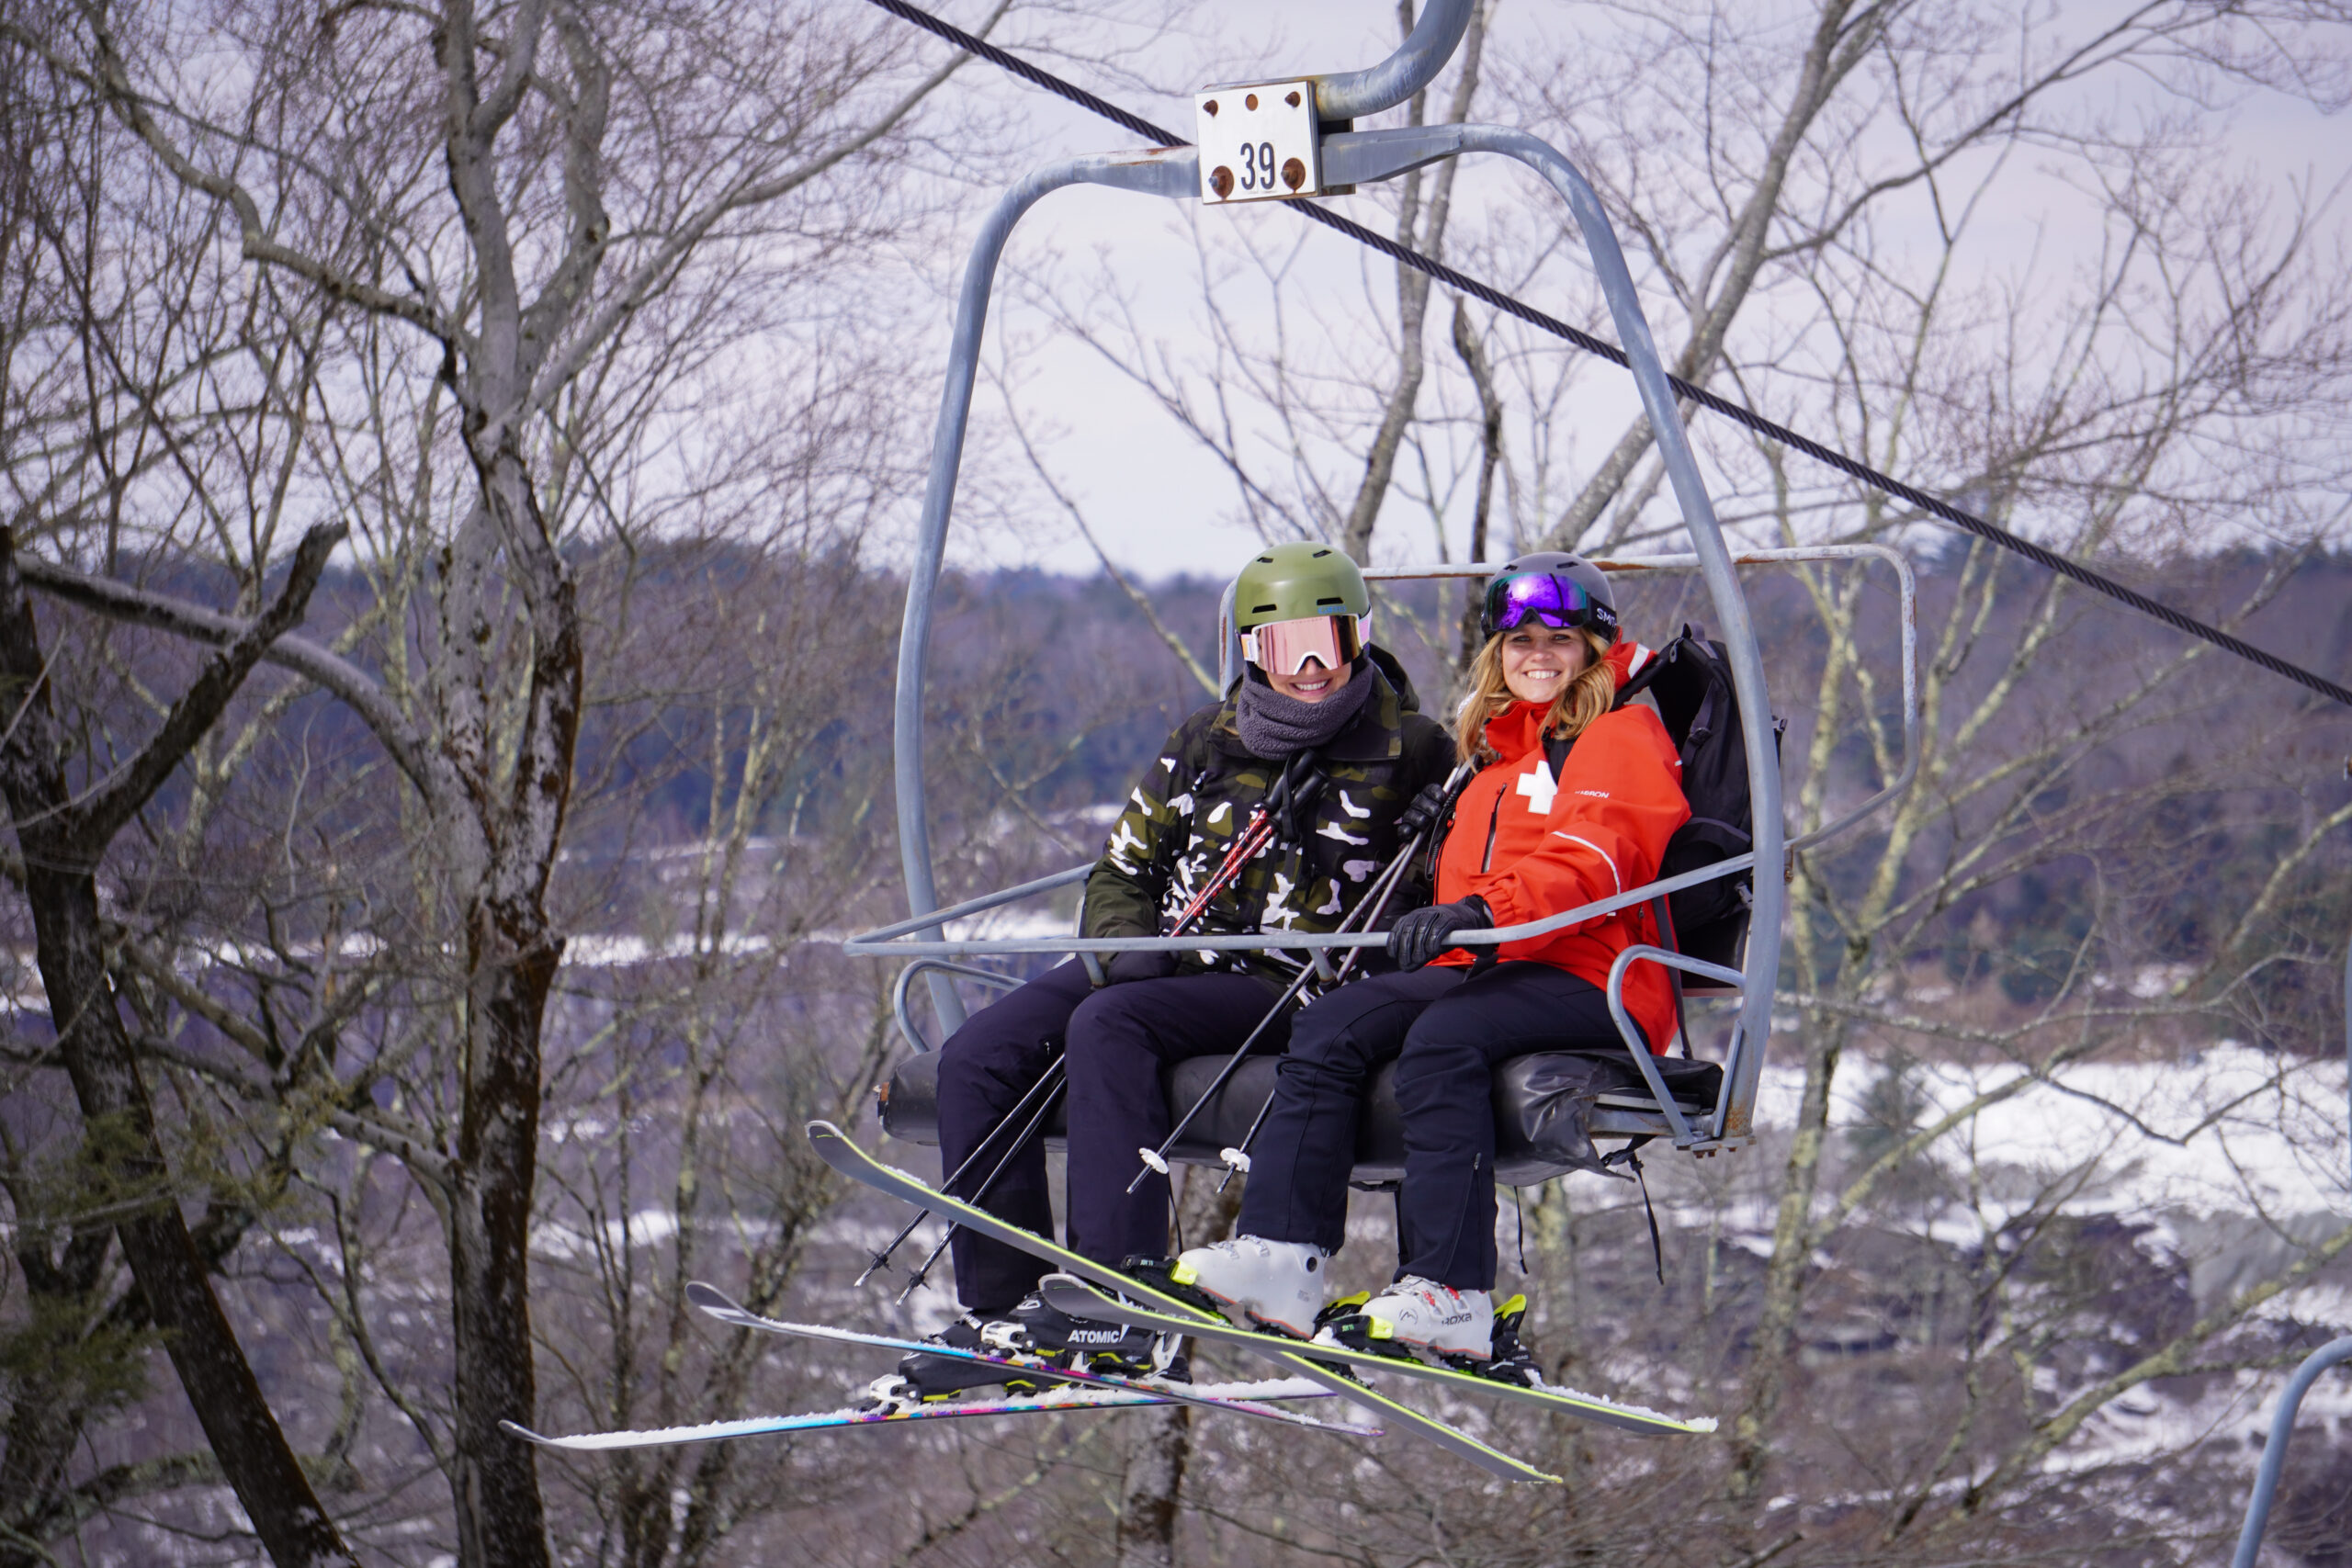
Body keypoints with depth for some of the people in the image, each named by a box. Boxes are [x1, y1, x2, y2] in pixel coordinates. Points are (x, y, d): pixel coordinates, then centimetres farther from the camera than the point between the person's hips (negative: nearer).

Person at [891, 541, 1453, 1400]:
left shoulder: (1407, 751, 1)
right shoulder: (1205, 743, 14)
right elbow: (1122, 869, 17)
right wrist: (1127, 945, -3)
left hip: (1287, 991, -6)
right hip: (1167, 962, 6)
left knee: (1107, 1027, -34)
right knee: (976, 1056, -15)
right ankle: (1003, 1306, -14)